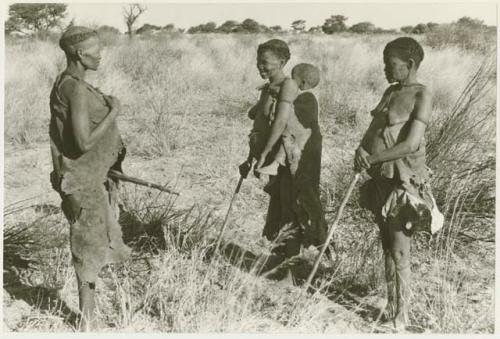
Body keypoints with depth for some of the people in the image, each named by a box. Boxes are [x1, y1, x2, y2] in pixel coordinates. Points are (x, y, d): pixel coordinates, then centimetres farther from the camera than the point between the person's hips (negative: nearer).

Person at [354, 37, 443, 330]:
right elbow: (373, 130, 12)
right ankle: (391, 308, 27)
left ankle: (400, 318, 9)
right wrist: (361, 150, -8)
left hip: (404, 182, -8)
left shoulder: (422, 96, -13)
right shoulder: (391, 92, 12)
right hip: (382, 178, 8)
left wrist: (372, 159, -16)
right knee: (388, 246, 15)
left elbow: (411, 144, -20)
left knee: (399, 252, -2)